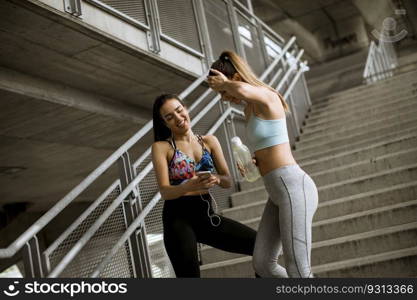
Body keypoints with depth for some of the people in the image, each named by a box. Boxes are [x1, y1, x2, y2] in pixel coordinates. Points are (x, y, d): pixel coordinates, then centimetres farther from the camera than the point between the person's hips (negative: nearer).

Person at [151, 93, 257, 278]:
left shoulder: (209, 141, 10)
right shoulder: (161, 147, 0)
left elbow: (228, 181, 3)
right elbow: (164, 192, -11)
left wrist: (216, 179, -22)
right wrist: (191, 185, -33)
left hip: (207, 214, 4)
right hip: (178, 217, -4)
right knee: (189, 273, -22)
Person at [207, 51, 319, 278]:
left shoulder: (267, 96, -9)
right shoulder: (249, 109, 19)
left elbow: (242, 90, -35)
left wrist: (224, 84, -12)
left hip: (293, 187, -10)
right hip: (278, 192, 10)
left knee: (297, 272, -10)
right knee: (262, 264, 7)